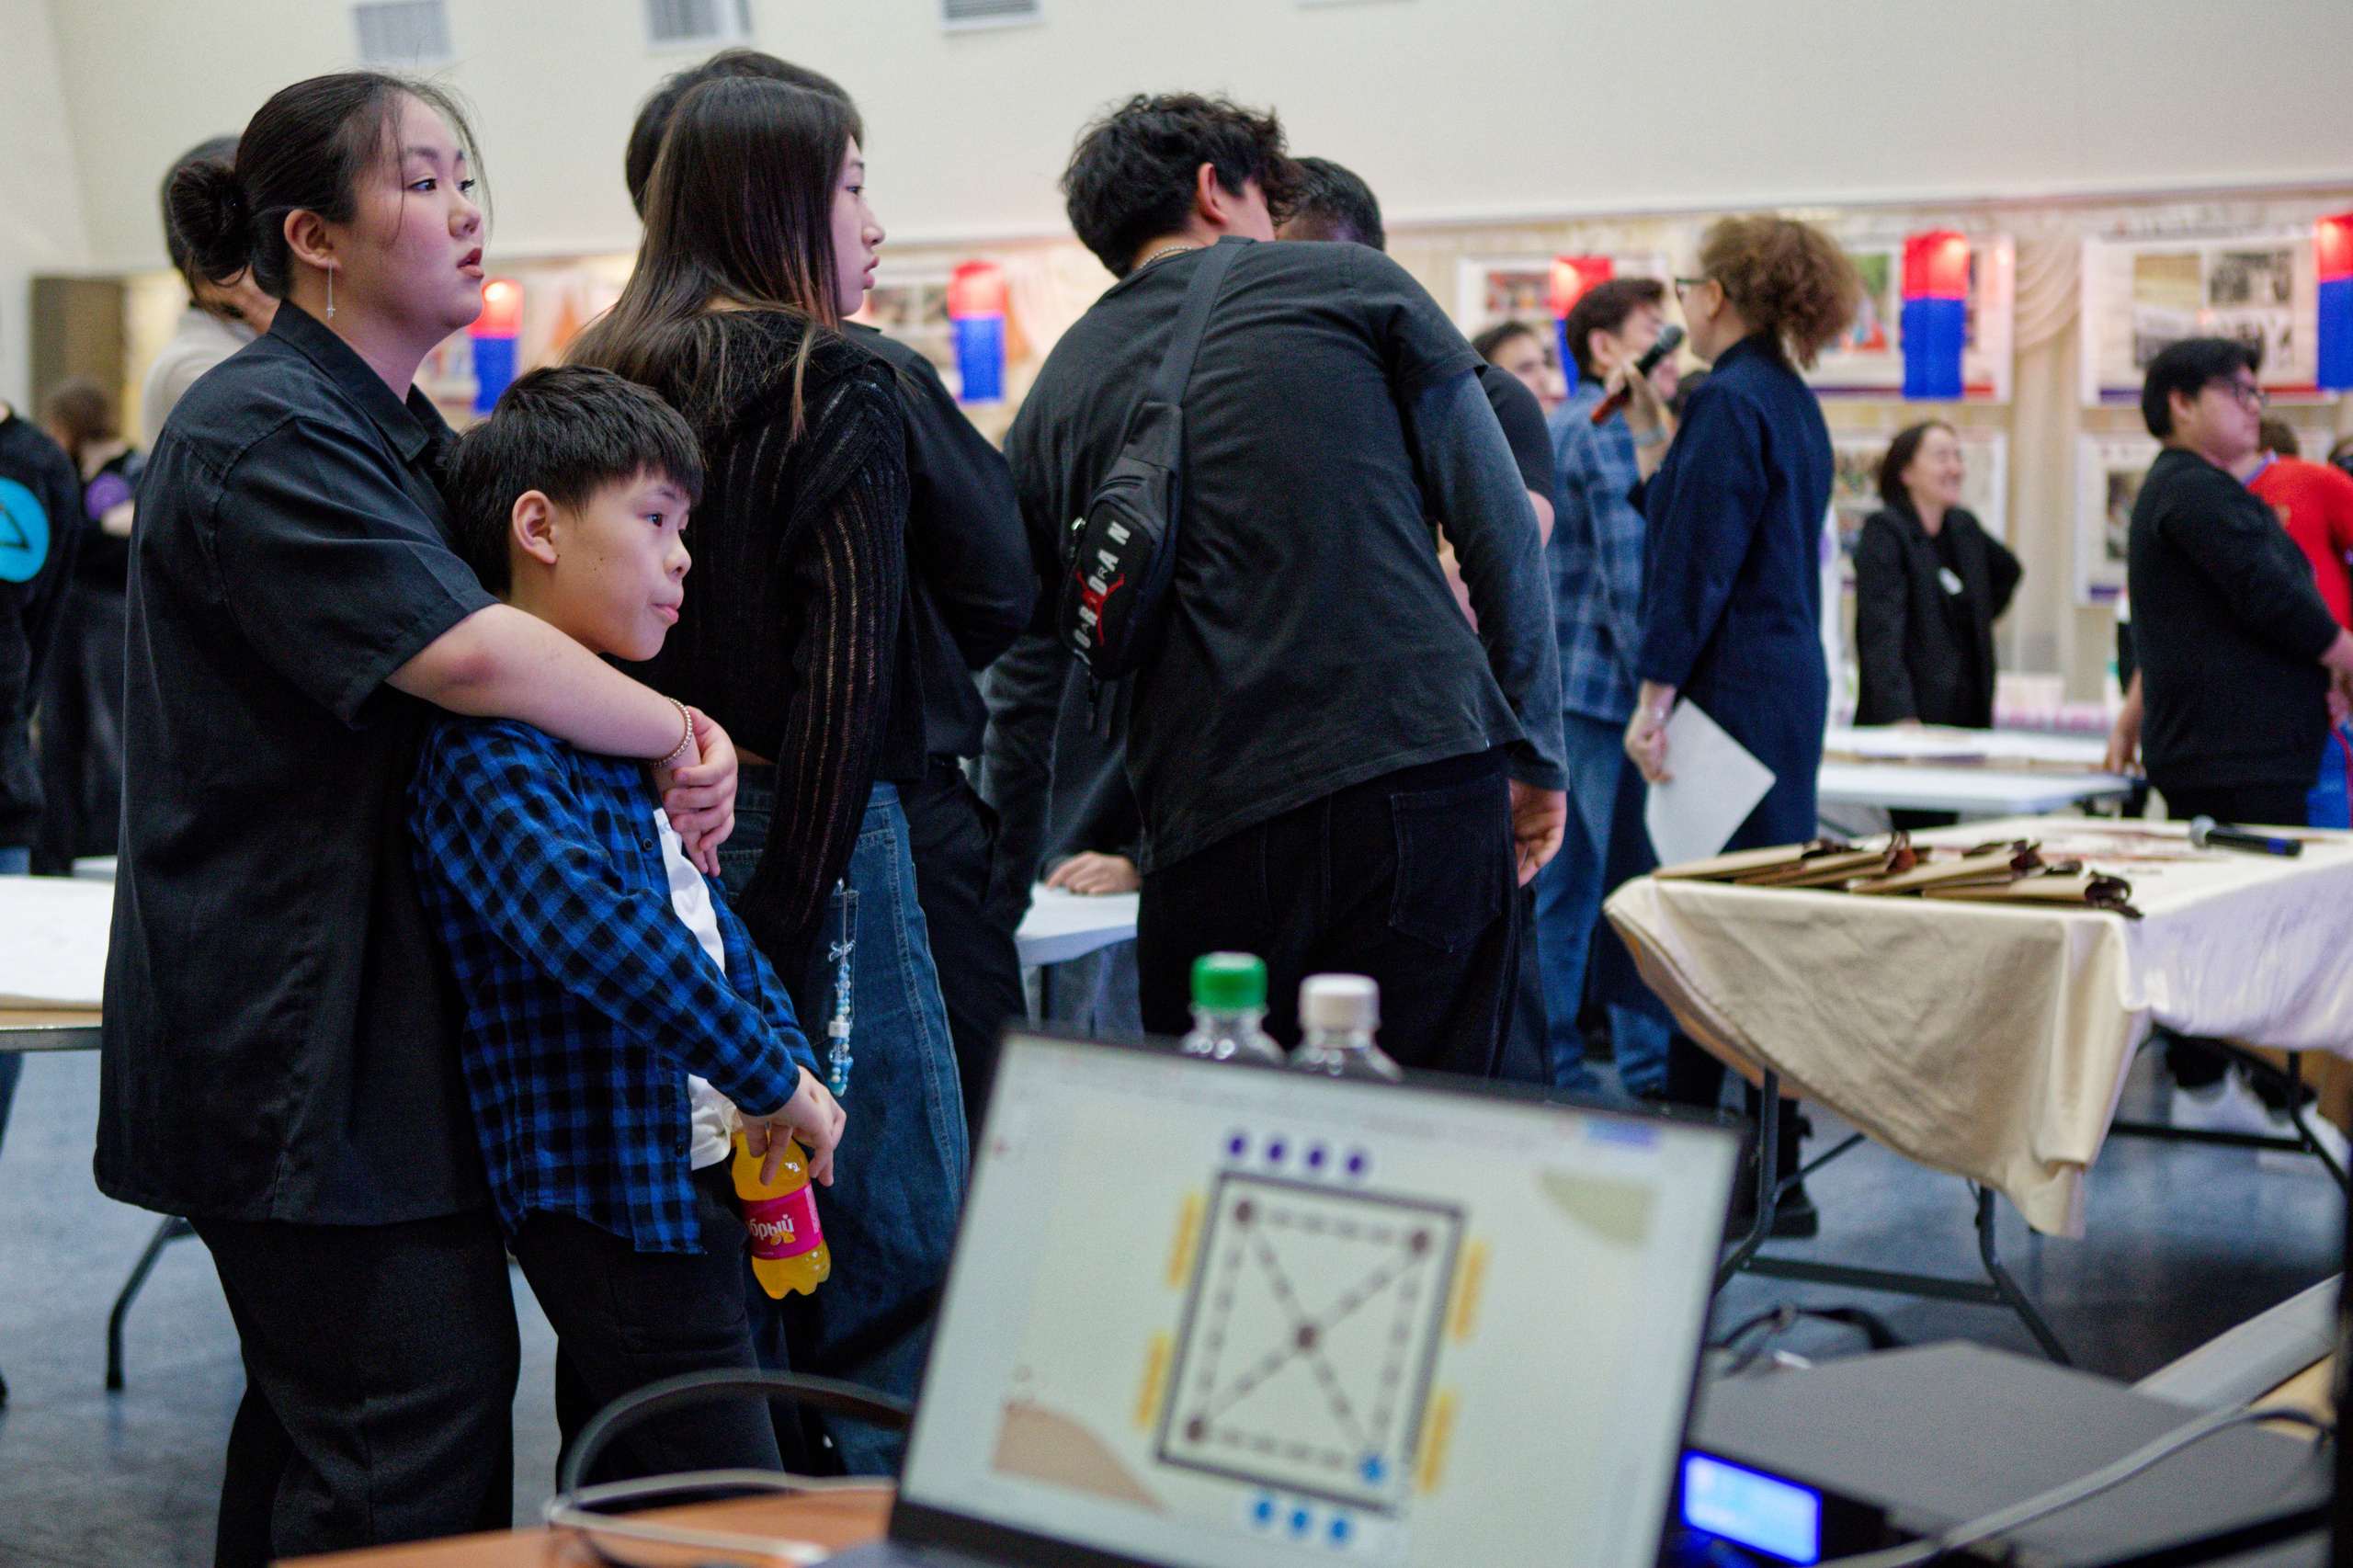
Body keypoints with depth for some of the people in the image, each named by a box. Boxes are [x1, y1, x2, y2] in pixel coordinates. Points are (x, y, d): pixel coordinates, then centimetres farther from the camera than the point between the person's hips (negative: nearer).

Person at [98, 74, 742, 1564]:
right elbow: (465, 656, -28)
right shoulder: (261, 434, -16)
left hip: (384, 1021, 10)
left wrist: (681, 733, 1)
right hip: (298, 1033, -10)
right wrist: (678, 734, -14)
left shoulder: (398, 428, 18)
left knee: (326, 1413, 17)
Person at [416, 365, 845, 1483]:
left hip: (689, 1175, 10)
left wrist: (789, 1063, 7)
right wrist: (771, 1080, -24)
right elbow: (592, 927, -31)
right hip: (615, 1193, -10)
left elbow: (701, 914, 22)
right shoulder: (491, 752, -17)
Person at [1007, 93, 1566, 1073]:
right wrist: (1535, 750, 10)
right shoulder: (1350, 285, 9)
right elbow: (1498, 522, 4)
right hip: (1422, 769, -2)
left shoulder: (1054, 397, 17)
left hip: (1209, 832, 2)